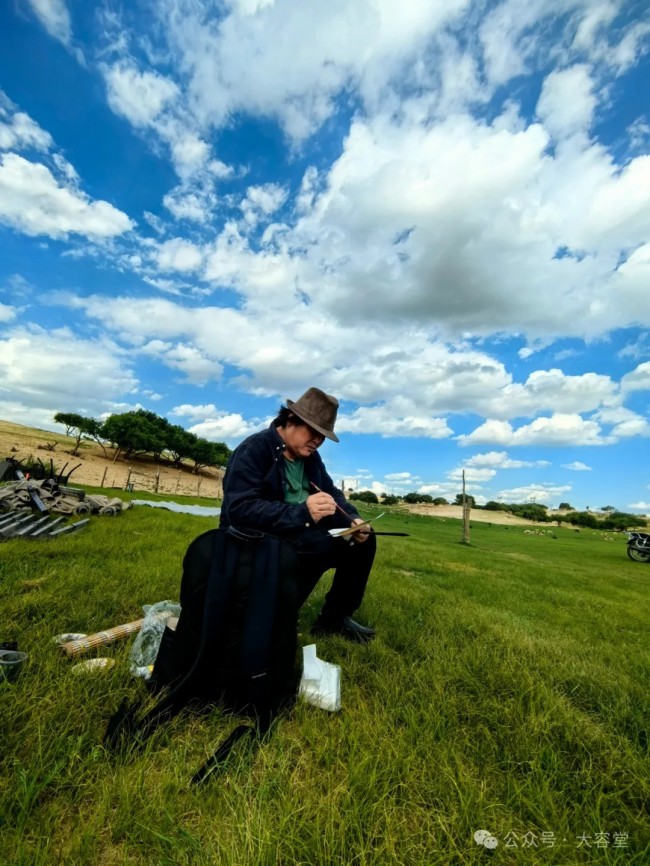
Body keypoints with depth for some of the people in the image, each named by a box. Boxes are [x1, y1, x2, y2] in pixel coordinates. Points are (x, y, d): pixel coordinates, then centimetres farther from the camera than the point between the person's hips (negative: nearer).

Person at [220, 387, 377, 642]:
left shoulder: (310, 456, 7)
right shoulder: (253, 450, -18)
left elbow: (332, 493, 9)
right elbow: (239, 510, -30)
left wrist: (353, 521, -14)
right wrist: (303, 512, -41)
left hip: (300, 538, 8)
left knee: (364, 540, -1)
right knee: (319, 548, -35)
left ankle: (335, 618, 12)